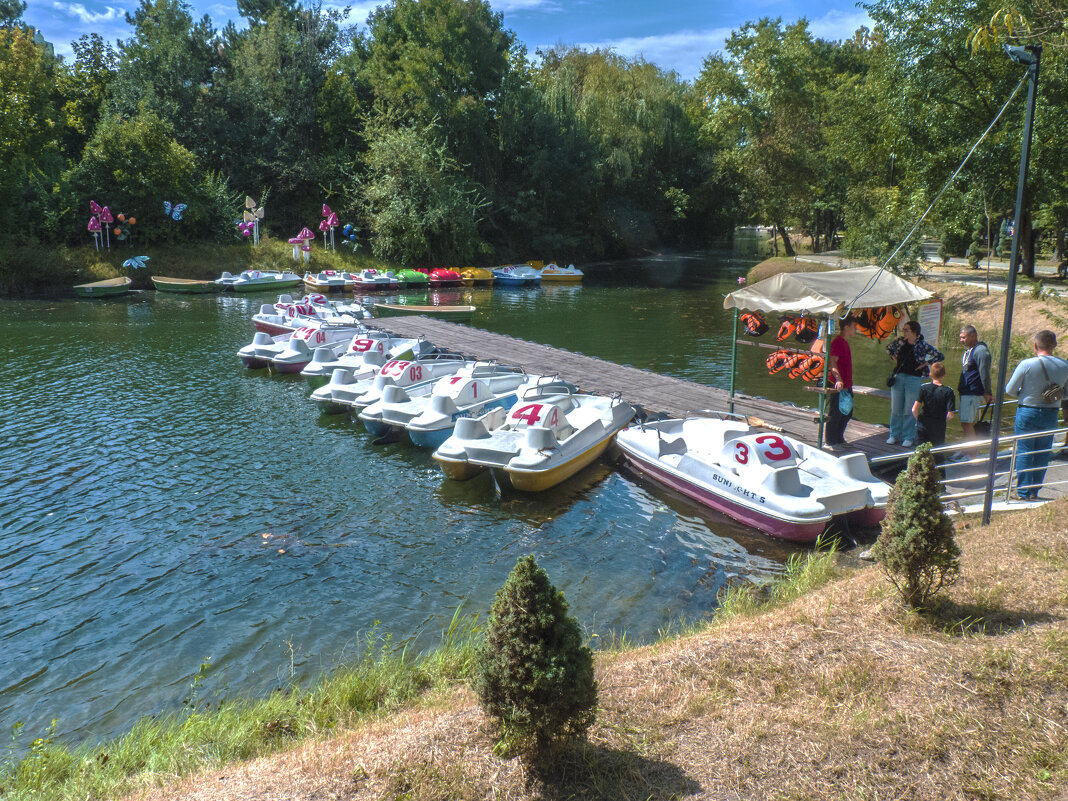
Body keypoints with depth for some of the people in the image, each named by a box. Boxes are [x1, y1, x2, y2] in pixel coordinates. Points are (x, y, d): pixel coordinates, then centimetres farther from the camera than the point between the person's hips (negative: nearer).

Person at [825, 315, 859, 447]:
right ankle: (830, 441, 4)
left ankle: (839, 439, 28)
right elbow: (832, 362, -27)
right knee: (835, 415, -4)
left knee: (847, 413, 17)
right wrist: (838, 379, -40)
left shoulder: (845, 342, 16)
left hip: (846, 386, 10)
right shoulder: (837, 342, -15)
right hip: (839, 386, -10)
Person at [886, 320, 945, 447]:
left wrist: (925, 363, -7)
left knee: (910, 410, 1)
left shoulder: (922, 345, -8)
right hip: (898, 377, 4)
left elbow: (940, 356, -6)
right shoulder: (901, 341, 3)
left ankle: (909, 438, 10)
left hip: (914, 379, -4)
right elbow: (889, 348, 23)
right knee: (895, 409, 8)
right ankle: (894, 435, 18)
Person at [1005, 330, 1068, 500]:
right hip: (1051, 415, 3)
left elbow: (1010, 389, -7)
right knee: (1042, 455, 13)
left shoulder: (1026, 364, -15)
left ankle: (1024, 492, 5)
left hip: (1027, 413, -3)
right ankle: (1035, 491, 20)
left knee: (1024, 453, 4)